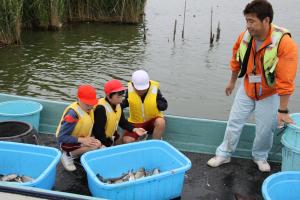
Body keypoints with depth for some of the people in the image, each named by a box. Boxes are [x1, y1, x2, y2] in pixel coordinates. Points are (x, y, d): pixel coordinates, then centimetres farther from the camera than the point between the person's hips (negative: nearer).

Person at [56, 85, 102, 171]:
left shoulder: (89, 109, -8)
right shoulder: (72, 114, -28)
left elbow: (89, 128, 7)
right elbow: (61, 137, -26)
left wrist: (90, 138, -13)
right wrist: (82, 140, -31)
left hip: (82, 140, 8)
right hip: (67, 142, -8)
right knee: (96, 145, -29)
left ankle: (77, 154, 7)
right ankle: (68, 155, -10)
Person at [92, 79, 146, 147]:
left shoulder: (117, 105, -5)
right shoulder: (100, 109, -32)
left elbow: (122, 121, 6)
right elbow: (99, 131, -29)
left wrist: (134, 129, -10)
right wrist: (109, 146, -23)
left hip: (111, 135, 9)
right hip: (100, 139, -8)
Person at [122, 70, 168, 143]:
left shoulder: (155, 89, -14)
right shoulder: (130, 89, -10)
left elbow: (164, 105, -5)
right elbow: (126, 102, 10)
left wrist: (155, 104, -25)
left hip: (153, 120, -1)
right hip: (136, 122, 1)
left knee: (161, 122, -36)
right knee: (127, 140, -22)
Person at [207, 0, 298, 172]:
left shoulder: (285, 43, -31)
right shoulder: (244, 37, -16)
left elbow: (286, 80, -29)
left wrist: (283, 110, -26)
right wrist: (232, 82, 16)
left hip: (270, 94, -3)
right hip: (246, 90, 4)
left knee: (265, 130, 5)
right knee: (234, 123, 9)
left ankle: (260, 157, 33)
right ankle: (224, 154, 27)